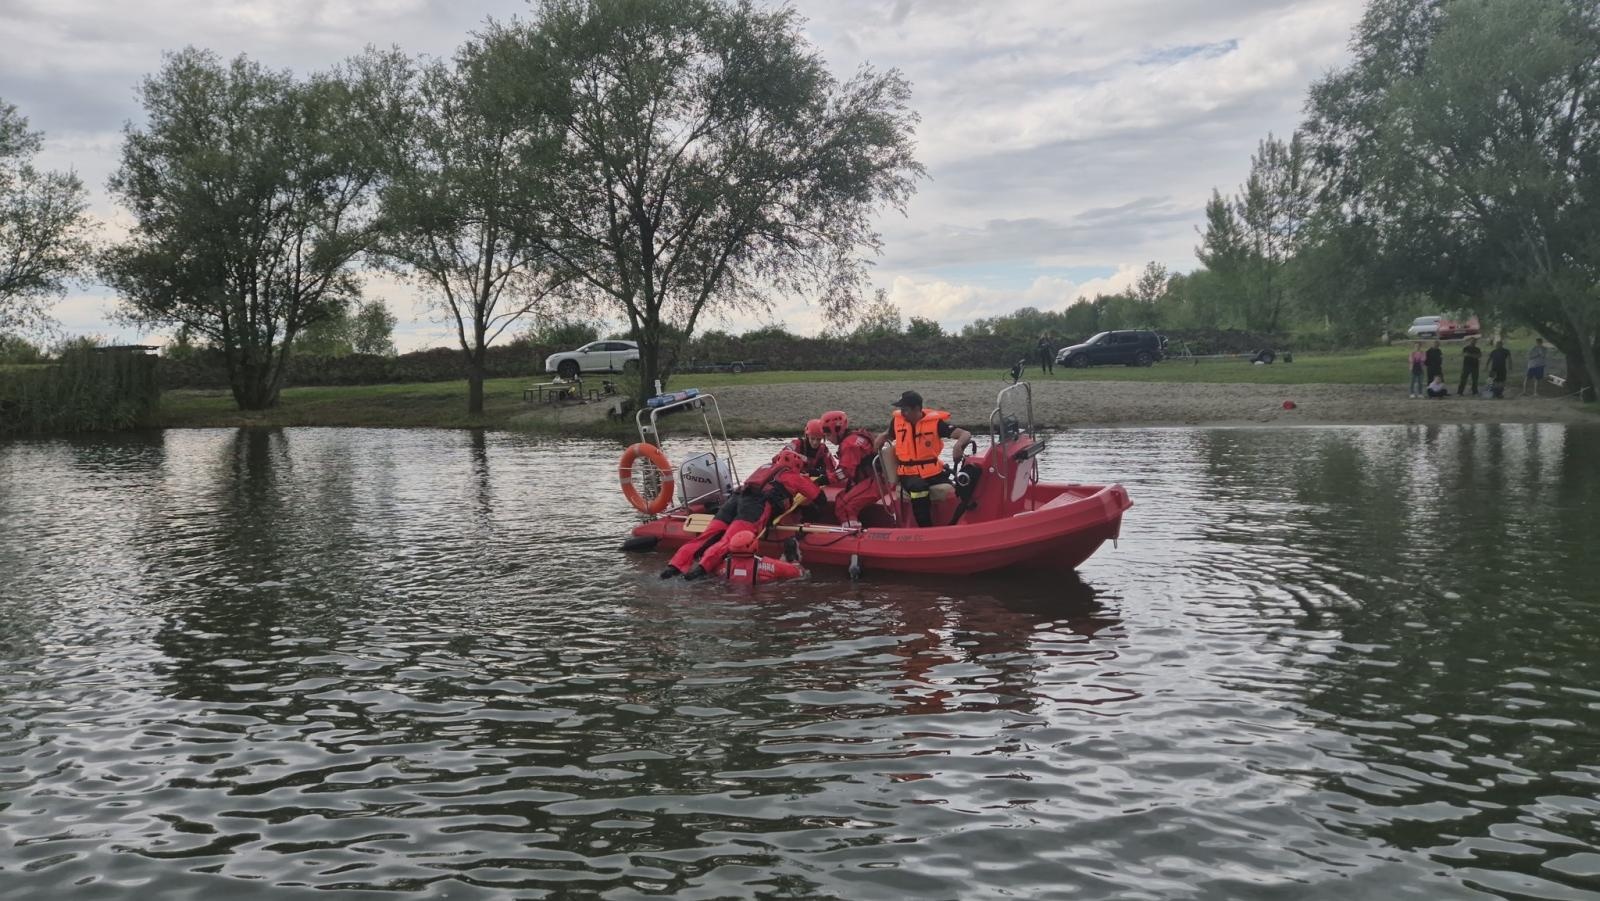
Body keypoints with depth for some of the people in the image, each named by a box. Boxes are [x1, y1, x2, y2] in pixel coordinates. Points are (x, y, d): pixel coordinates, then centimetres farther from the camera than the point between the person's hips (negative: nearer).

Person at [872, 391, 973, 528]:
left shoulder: (935, 421, -7)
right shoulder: (897, 420, 4)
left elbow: (966, 435, -10)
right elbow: (888, 435, 28)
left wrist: (958, 446, -33)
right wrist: (880, 439, 5)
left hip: (932, 472, -1)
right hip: (908, 474, 1)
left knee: (948, 491, -30)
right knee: (918, 487, -34)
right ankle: (926, 528, -24)